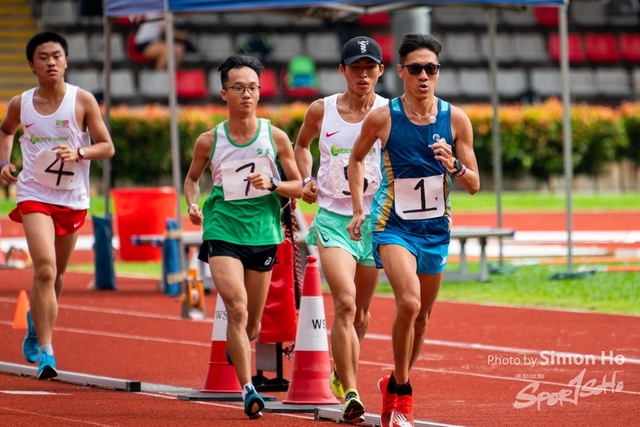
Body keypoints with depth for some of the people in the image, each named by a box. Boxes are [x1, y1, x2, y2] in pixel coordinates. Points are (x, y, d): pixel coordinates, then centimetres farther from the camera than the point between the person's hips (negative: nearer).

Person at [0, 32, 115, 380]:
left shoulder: (83, 101, -7)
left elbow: (107, 147, -5)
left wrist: (78, 152, -23)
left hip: (73, 199, 1)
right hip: (34, 196, -1)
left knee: (56, 274, 16)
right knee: (45, 269, -19)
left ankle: (36, 320, 48)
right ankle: (46, 352, -19)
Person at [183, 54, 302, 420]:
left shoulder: (276, 137, 0)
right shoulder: (210, 141, 0)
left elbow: (298, 187, 6)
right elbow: (192, 178, 17)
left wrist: (272, 184, -14)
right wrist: (193, 204, -3)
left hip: (263, 232, 2)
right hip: (222, 229, -2)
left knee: (252, 322, 11)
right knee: (237, 308, -20)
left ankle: (237, 350, 47)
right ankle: (249, 390, -22)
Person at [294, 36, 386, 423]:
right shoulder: (322, 110, 1)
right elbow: (302, 145, 20)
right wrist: (306, 180, 4)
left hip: (374, 218, 1)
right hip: (333, 219, -1)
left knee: (360, 311, 13)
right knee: (345, 303, -19)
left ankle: (343, 372, 39)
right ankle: (349, 394, -19)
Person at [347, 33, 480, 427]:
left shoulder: (456, 119, -5)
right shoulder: (382, 118, -10)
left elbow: (474, 185, -1)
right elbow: (357, 158, 11)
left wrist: (454, 166, -21)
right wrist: (358, 210, 6)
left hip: (436, 229, 4)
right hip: (393, 226, -4)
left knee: (422, 316, 15)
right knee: (408, 302, -25)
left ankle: (395, 385, 39)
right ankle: (402, 394, -10)